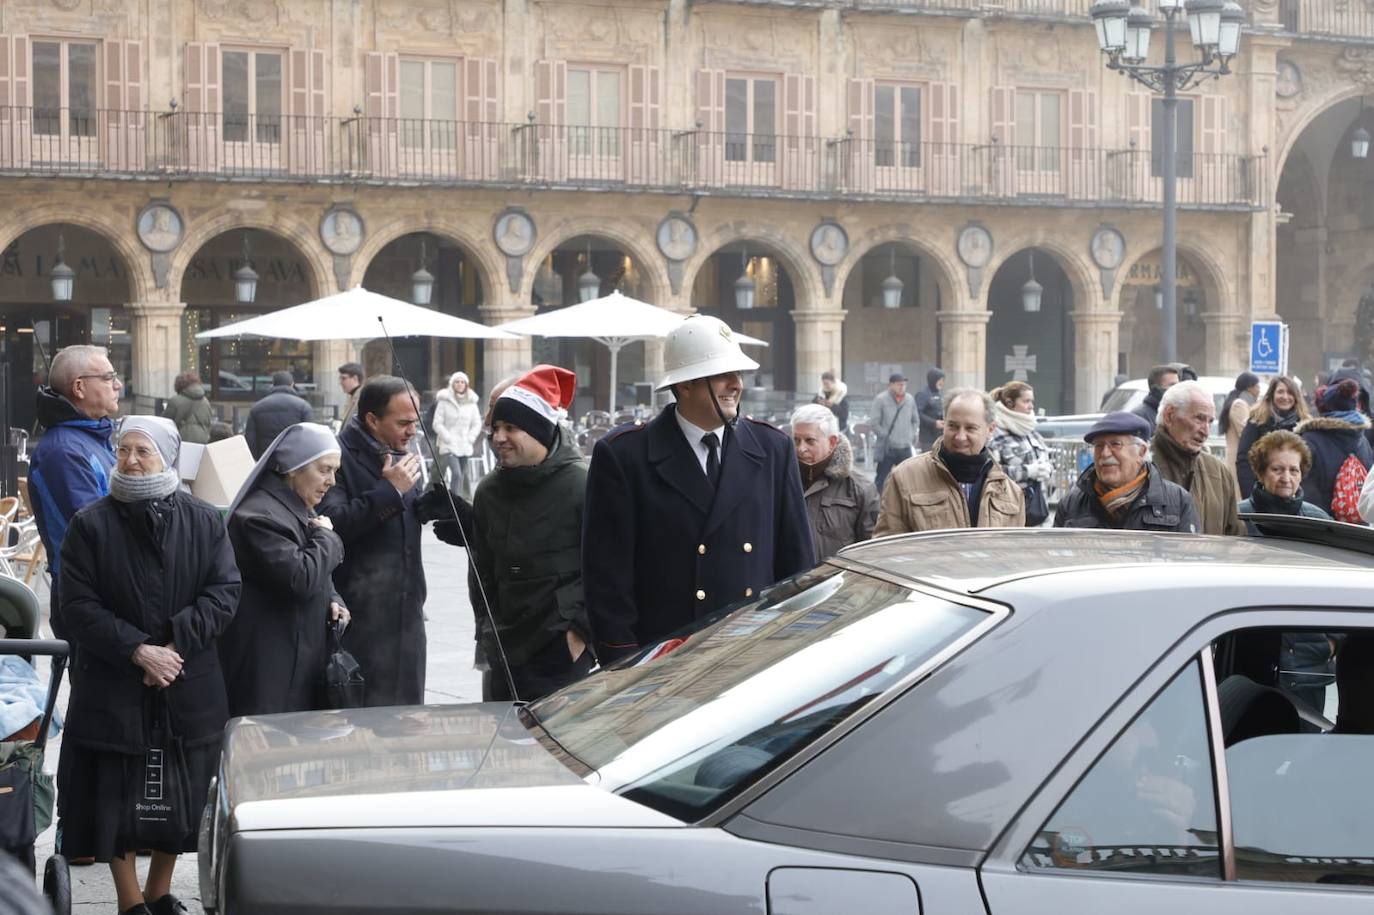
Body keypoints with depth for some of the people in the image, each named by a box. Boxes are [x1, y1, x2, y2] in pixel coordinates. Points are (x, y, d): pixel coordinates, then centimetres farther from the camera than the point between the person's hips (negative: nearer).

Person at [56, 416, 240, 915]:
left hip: (188, 687, 2)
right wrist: (137, 650, -17)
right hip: (113, 687, -1)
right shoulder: (91, 524, -3)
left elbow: (225, 590, -4)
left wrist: (177, 642, -16)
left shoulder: (204, 520, 1)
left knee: (181, 796, 10)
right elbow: (79, 605, -7)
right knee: (116, 797, 4)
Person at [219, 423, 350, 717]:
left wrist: (333, 602, 5)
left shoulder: (303, 511, 18)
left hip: (305, 657, 10)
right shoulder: (259, 516, -15)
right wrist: (326, 537, -8)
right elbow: (299, 577, -24)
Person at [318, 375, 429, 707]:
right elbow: (331, 523, -26)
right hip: (362, 614, -8)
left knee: (407, 712, 13)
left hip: (406, 611, 8)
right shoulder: (340, 458, -13)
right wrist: (389, 490, -22)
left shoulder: (400, 457, 14)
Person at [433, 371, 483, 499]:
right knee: (456, 474, -18)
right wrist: (448, 439, -10)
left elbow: (477, 424, 13)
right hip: (448, 445, -4)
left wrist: (470, 438, 1)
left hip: (465, 446, 4)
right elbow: (437, 424, -5)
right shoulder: (444, 401, -3)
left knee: (462, 475, 7)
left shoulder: (471, 402, 7)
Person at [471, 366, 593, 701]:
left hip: (564, 652, -6)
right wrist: (487, 629, 15)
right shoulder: (489, 491, 10)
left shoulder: (581, 483, -9)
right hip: (507, 651, 6)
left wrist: (579, 629, -11)